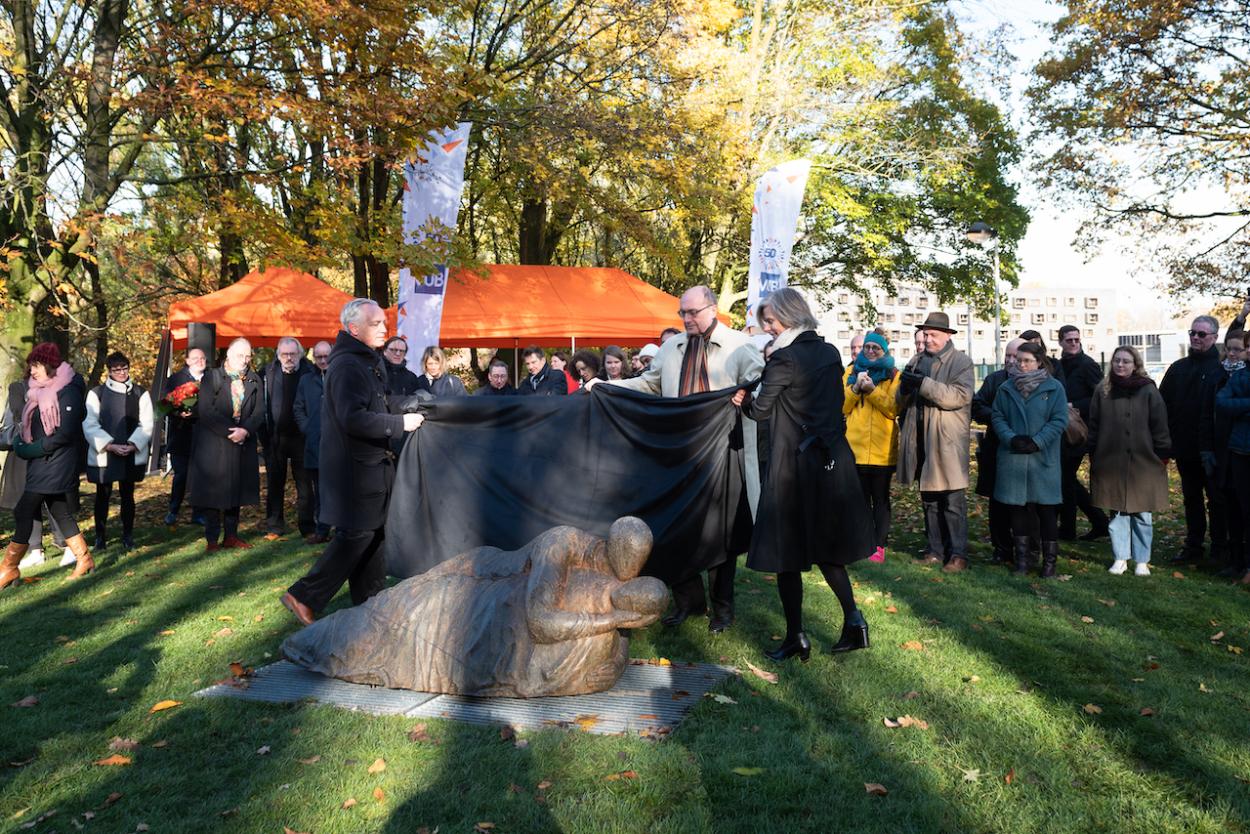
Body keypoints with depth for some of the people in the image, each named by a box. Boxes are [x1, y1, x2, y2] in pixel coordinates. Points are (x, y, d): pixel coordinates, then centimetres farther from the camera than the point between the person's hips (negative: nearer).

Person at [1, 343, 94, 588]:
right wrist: (21, 443, 3)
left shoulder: (68, 392, -15)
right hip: (41, 465, 9)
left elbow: (64, 434, -19)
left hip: (55, 465, -9)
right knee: (61, 513, 10)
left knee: (24, 513, -8)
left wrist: (30, 450, -15)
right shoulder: (42, 391, 12)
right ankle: (84, 559, 16)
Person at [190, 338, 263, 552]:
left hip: (242, 444, 4)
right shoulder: (211, 377, -3)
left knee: (236, 490, 9)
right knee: (212, 492, -1)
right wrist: (229, 431, -18)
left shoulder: (254, 381, 9)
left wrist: (245, 430, -15)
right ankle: (212, 540, 6)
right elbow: (206, 411, -12)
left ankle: (230, 535, 18)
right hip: (213, 445, -4)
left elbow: (260, 412, 2)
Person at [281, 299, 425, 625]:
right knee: (356, 536, -6)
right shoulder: (346, 365, -17)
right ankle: (304, 596, 4)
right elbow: (353, 419, -26)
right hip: (355, 467, -10)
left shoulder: (368, 361, 15)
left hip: (370, 464, 10)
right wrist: (400, 423, -22)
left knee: (372, 533, 13)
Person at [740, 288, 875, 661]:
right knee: (826, 546, 17)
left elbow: (760, 409, -9)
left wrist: (742, 402, 9)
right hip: (832, 458, 7)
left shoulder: (784, 359, -13)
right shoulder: (830, 353, 8)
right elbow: (835, 402, 14)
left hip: (794, 462, -7)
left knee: (787, 548, 2)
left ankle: (796, 637, 7)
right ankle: (853, 620, 11)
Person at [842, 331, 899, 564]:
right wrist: (856, 387, -11)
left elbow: (893, 409, -8)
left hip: (882, 448, -2)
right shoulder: (852, 371, 12)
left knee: (880, 498, 3)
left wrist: (871, 389, -18)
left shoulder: (893, 375, 5)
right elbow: (842, 406, 4)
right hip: (855, 446, 2)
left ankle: (880, 545, 5)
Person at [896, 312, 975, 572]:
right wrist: (905, 387, -9)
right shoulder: (916, 361, 15)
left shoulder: (961, 362, -4)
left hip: (947, 443, -6)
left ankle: (958, 553, 5)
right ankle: (936, 550, 23)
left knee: (953, 502, -2)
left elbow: (960, 396, -19)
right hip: (920, 441, 6)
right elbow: (901, 401, 15)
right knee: (929, 501, 13)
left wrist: (923, 383, -24)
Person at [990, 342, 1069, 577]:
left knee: (1046, 509, 2)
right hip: (1012, 458, 2)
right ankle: (1022, 557, 18)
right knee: (1018, 508, 7)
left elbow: (1059, 420, -4)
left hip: (1044, 459, -2)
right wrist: (1011, 438, -12)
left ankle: (1049, 560, 13)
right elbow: (997, 417, 5)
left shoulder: (1054, 388, 0)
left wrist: (1037, 441, -14)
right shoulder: (1006, 388, 7)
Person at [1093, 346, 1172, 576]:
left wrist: (1163, 457, -2)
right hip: (1111, 464, 2)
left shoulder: (1148, 391, -1)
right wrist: (1093, 457, 6)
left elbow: (1160, 427, 0)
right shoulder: (1103, 391, 5)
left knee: (1142, 514, 5)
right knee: (1117, 512, 6)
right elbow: (1094, 427, 8)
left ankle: (1142, 560, 15)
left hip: (1143, 464, -2)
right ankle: (1120, 558, 16)